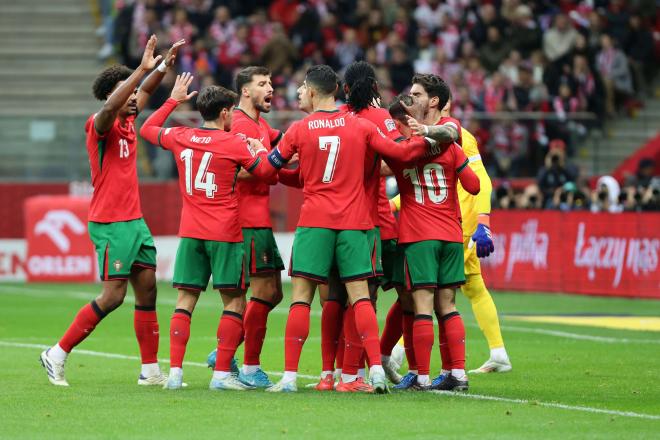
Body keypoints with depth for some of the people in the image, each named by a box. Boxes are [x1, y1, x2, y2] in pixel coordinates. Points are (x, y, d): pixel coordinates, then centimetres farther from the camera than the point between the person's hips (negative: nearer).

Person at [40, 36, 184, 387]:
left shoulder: (128, 122, 11)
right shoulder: (101, 124, -12)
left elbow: (146, 92, 27)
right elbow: (109, 106, -34)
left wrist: (164, 65, 12)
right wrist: (142, 68, -36)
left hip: (135, 221, 8)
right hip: (111, 223, -8)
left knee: (147, 289, 5)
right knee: (113, 296, -10)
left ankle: (150, 370, 9)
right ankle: (57, 354, 1)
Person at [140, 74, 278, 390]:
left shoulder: (180, 138, 5)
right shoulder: (234, 144, -7)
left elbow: (147, 129, 25)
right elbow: (269, 175, -2)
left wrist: (173, 100, 32)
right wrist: (261, 150, 16)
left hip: (190, 233, 4)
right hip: (225, 234, -4)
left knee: (185, 301, 5)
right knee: (234, 302, 4)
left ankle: (175, 372, -2)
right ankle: (222, 373, -2)